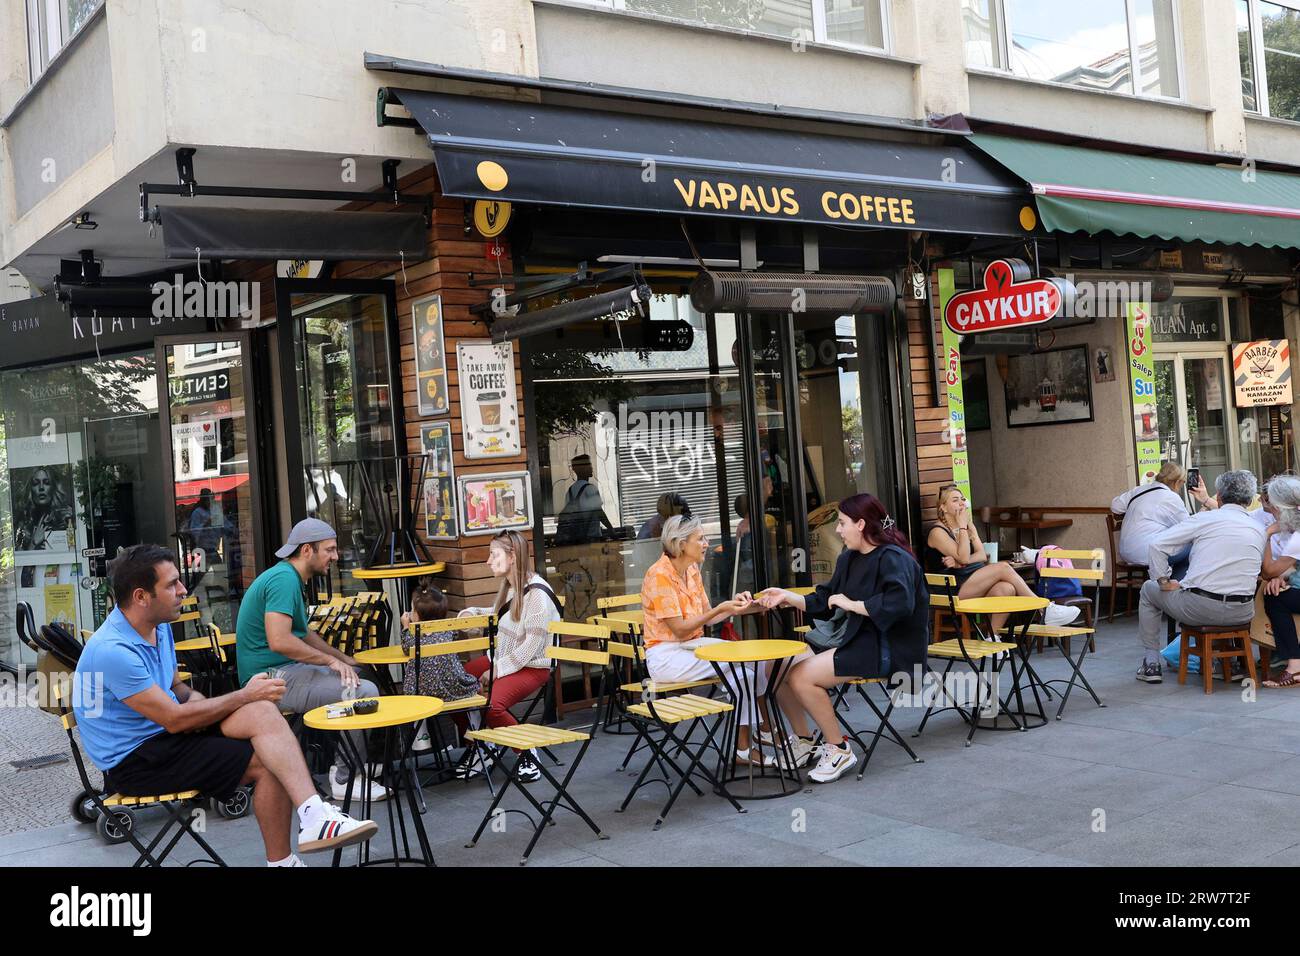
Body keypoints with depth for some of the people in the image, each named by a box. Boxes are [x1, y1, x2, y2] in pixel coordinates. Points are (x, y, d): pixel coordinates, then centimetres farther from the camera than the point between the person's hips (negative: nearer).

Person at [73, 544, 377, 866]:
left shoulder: (159, 628, 8)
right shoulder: (114, 651, -23)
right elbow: (174, 720, -21)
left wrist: (193, 697, -4)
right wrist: (245, 696, -13)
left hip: (163, 736, 8)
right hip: (133, 760, -8)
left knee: (262, 711, -21)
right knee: (267, 762, -19)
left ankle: (315, 816, -35)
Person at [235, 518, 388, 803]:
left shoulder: (289, 577, 18)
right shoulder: (283, 579, -17)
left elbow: (303, 634, 28)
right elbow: (279, 641, -28)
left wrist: (345, 659, 20)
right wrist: (331, 660, -19)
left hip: (285, 671, 11)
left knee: (361, 674, 22)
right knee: (364, 692, -22)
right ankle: (345, 779, -9)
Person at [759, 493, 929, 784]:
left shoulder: (893, 558, -15)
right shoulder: (849, 559, 11)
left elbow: (898, 605, -32)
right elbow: (822, 603, 16)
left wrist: (852, 604, -21)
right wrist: (788, 597, 2)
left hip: (889, 650, -9)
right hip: (859, 641, 9)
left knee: (802, 677, -22)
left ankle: (839, 750, -4)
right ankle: (803, 741, 19)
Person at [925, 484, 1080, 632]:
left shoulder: (969, 525, 20)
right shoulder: (937, 532, -4)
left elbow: (982, 555, 7)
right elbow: (963, 557, -16)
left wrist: (959, 562, -11)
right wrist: (962, 526, -10)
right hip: (953, 590, -7)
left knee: (1006, 588, -28)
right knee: (1003, 567, -24)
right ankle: (1045, 610, -22)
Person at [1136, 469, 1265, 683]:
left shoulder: (1205, 519, -4)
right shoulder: (1260, 529, 8)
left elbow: (1157, 545, -9)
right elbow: (1262, 571, 8)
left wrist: (1164, 582, 3)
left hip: (1199, 609, -4)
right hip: (1242, 614, 4)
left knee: (1149, 590, 23)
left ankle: (1152, 662, 22)